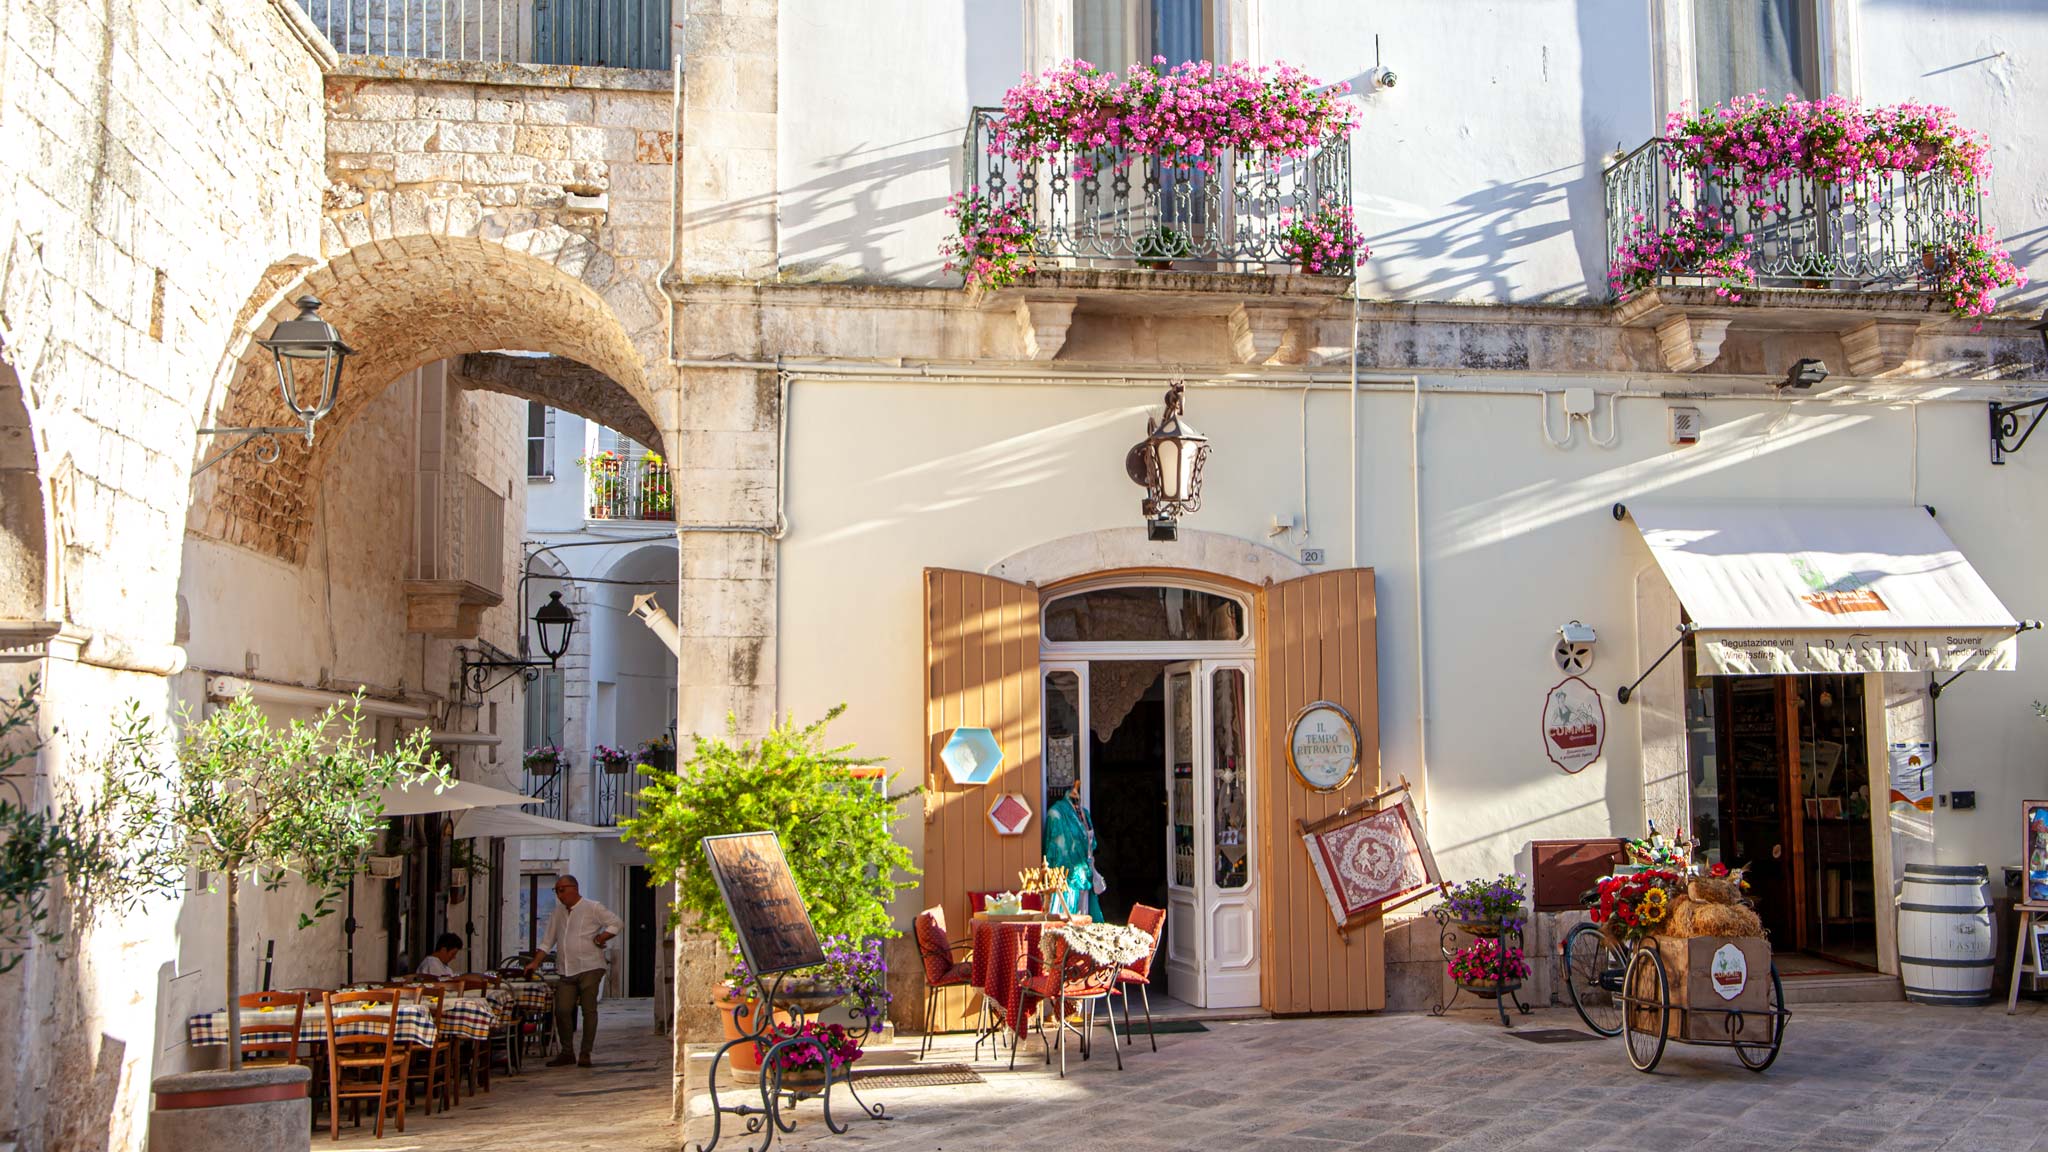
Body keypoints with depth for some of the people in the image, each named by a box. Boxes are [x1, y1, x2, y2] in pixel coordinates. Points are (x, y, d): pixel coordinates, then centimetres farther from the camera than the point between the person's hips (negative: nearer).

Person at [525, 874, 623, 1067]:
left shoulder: (593, 908, -1)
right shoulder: (558, 912, 17)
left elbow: (616, 924, -3)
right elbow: (547, 942, 19)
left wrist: (599, 939, -10)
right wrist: (535, 963, 10)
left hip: (589, 968, -5)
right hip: (566, 971, 5)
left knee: (589, 1011, -3)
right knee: (562, 1011, -2)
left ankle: (585, 1054, 3)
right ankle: (567, 1053, 10)